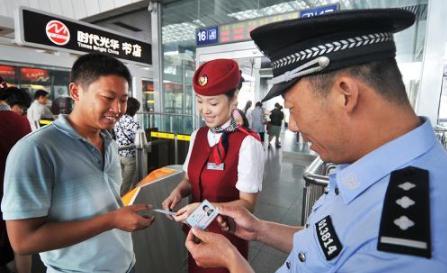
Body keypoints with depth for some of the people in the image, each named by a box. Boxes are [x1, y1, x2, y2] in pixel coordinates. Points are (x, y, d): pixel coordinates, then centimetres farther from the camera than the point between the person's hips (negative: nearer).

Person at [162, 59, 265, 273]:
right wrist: (178, 192, -13)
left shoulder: (247, 144, -23)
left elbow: (247, 203, -18)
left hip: (228, 234, -6)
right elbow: (190, 179, 7)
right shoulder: (197, 135, -2)